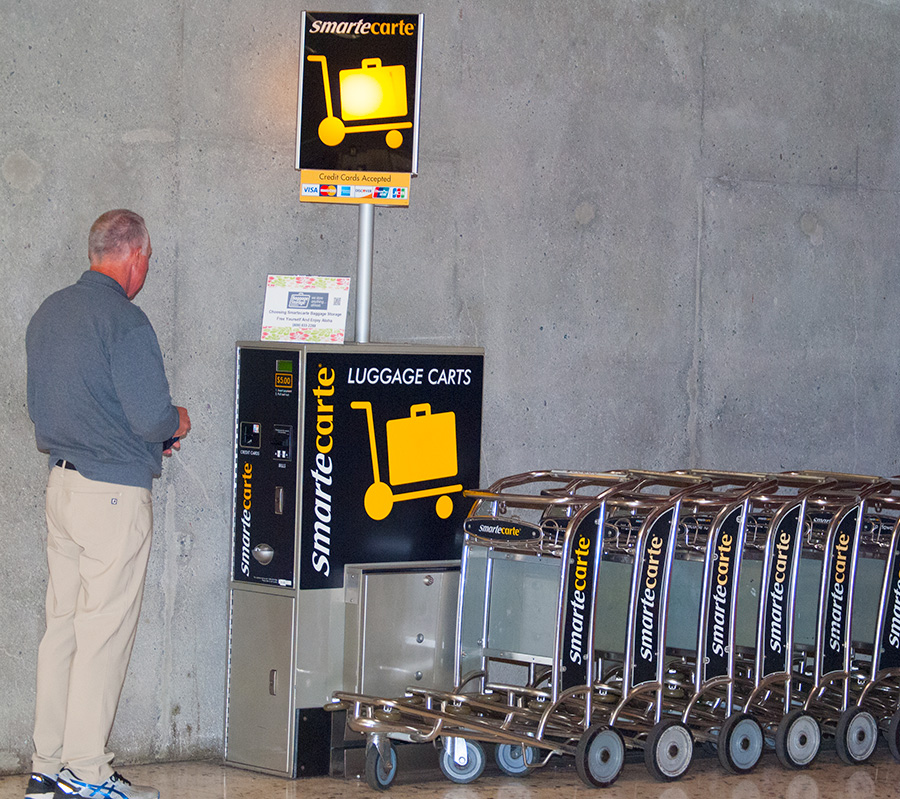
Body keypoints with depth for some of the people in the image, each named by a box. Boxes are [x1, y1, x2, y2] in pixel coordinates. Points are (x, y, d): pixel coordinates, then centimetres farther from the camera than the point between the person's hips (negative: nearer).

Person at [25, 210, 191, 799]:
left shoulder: (48, 314, 11)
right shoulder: (125, 322, -15)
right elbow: (152, 417, -20)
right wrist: (176, 424, 4)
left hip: (61, 481, 8)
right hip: (115, 491, -8)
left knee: (62, 626, 12)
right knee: (105, 632, -2)